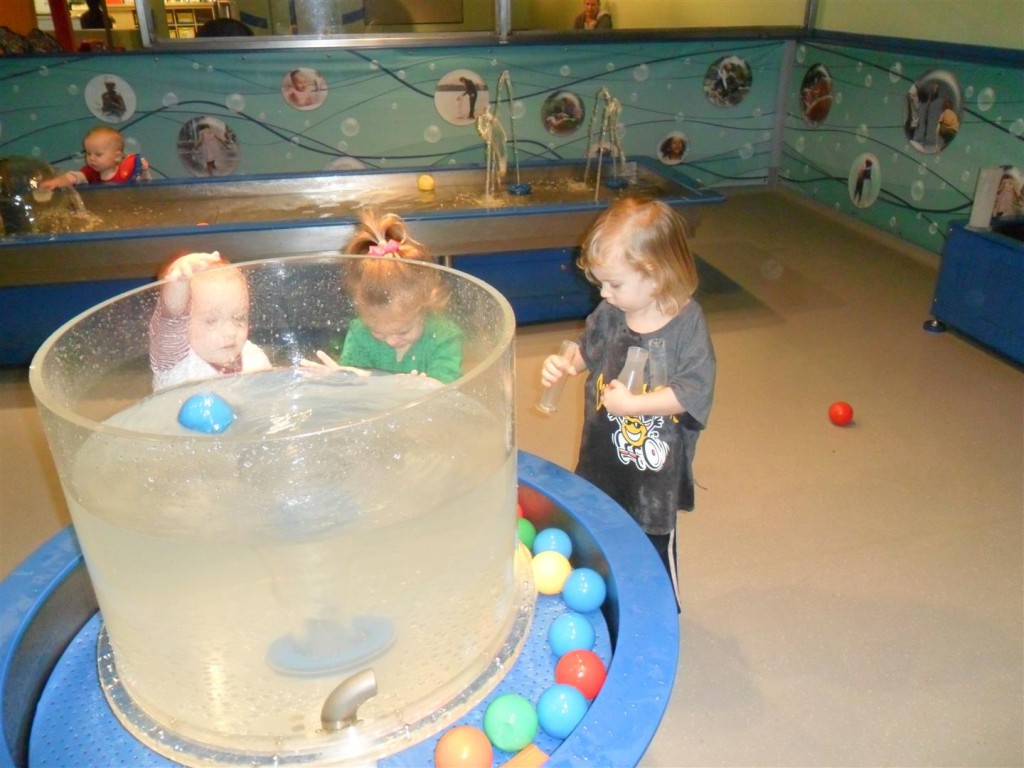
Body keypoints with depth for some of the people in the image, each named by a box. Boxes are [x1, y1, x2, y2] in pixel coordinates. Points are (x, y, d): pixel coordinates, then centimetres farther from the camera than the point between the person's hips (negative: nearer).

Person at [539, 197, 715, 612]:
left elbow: (693, 392, -25)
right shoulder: (608, 313, -5)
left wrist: (632, 404, -28)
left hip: (654, 468, -5)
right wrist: (564, 365, -6)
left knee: (654, 544, 14)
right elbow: (588, 349, 13)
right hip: (602, 457, 5)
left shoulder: (687, 325, -21)